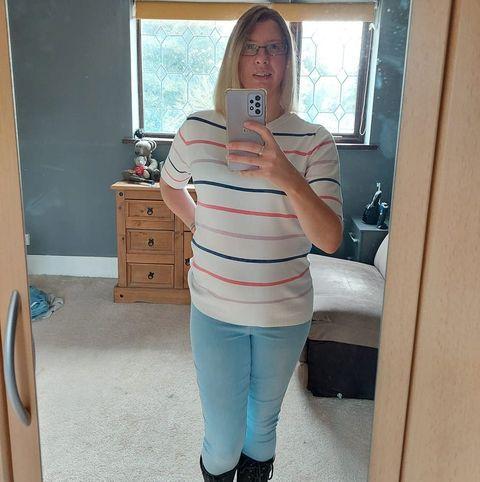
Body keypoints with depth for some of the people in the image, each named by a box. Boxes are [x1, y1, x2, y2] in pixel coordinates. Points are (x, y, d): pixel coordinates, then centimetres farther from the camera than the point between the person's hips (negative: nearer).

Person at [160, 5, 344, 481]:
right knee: (223, 440, 10)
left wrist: (287, 177, -35)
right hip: (214, 311, 0)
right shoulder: (197, 129, -7)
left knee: (262, 423, 22)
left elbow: (329, 239, -20)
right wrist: (202, 229, 6)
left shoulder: (314, 141, -10)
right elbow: (169, 185, 15)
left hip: (285, 315, 0)